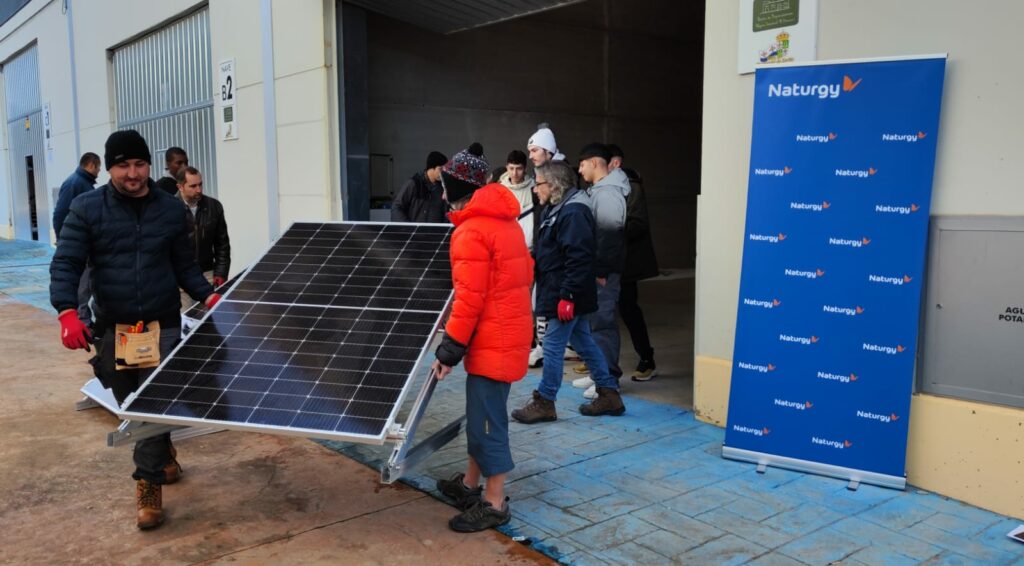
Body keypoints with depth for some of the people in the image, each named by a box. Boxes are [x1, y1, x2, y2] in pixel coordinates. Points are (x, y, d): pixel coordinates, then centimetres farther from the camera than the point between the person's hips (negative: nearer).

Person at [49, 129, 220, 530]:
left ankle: (148, 484, 2)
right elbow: (65, 264, -8)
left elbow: (185, 266, 10)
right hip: (113, 328, 1)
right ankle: (163, 454, 39)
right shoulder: (87, 209, -3)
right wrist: (67, 313, -23)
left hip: (163, 325, 0)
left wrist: (208, 297, -5)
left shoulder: (171, 210, 3)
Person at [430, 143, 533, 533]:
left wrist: (449, 350, -16)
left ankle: (495, 504, 10)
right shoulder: (506, 221, 11)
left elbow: (469, 300, -21)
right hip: (509, 332, 10)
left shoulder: (470, 232, -18)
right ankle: (470, 484, 33)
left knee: (486, 419, -1)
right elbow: (525, 274, 17)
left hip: (492, 341, -10)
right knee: (481, 413, 19)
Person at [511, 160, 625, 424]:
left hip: (566, 295, -10)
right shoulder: (557, 209, 14)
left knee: (553, 345, -2)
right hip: (569, 295, 10)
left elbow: (579, 259, -25)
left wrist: (567, 296, -26)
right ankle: (609, 395, 23)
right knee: (584, 342, 15)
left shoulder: (573, 213, -19)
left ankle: (544, 402, 10)